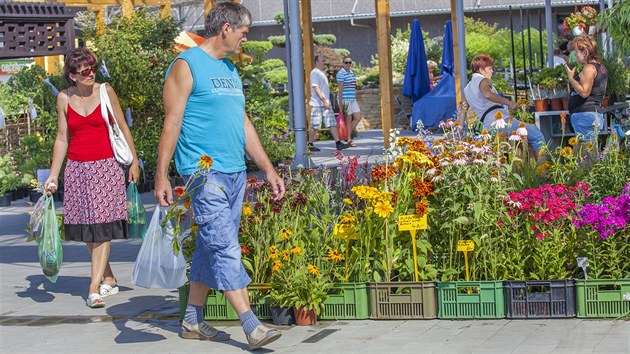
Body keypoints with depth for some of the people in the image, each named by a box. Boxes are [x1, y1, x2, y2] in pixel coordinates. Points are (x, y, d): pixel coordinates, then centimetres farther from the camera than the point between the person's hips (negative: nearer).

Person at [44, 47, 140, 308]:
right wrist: (53, 175, 5)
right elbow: (62, 138, 8)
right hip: (77, 168, 3)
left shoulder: (105, 91, -1)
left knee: (102, 227, -11)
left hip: (106, 166, -3)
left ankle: (94, 288, -12)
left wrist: (134, 161, 3)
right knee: (85, 229, 4)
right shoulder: (64, 98, 5)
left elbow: (122, 128, 5)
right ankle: (109, 279, 20)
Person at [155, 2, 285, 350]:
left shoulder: (230, 71, 20)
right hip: (204, 173, -9)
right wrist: (161, 176, -14)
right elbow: (172, 123, -10)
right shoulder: (186, 66, -6)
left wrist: (268, 169, 21)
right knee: (225, 249, -11)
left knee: (211, 247, 11)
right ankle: (251, 326, -14)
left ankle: (193, 321, 19)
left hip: (235, 173, 9)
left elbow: (244, 124, 23)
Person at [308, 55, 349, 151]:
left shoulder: (322, 73, 19)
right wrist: (324, 100, -22)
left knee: (332, 123, 1)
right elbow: (316, 88, -18)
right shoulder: (314, 73, -10)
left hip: (326, 103, 9)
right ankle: (310, 145, 8)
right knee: (315, 126, -2)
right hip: (318, 104, -9)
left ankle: (338, 143, -2)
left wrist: (326, 101, 19)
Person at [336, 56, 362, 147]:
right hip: (345, 100, -8)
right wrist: (340, 102, -17)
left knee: (358, 117, 6)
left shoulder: (351, 72, 15)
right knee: (348, 120, -4)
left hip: (352, 99, 8)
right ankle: (349, 140, 3)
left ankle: (348, 134, 16)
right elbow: (340, 88, -14)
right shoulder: (341, 73, -11)